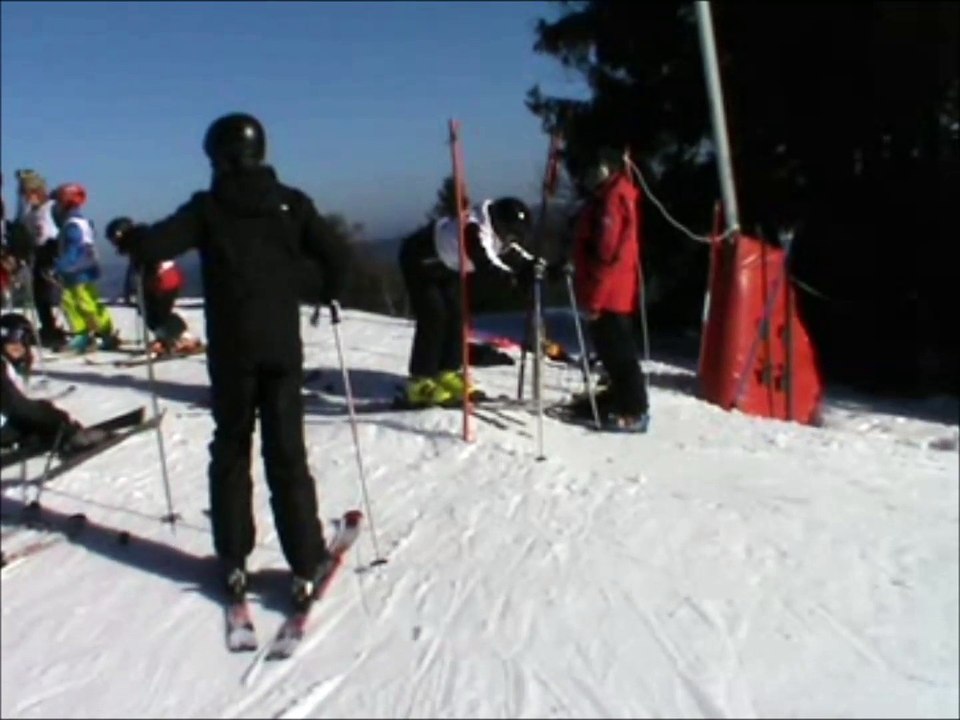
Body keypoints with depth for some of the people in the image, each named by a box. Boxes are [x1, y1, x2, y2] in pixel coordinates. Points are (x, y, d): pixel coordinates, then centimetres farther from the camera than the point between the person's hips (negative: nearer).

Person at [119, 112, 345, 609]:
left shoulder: (207, 207, -3)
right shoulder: (291, 202, 1)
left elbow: (152, 246, -10)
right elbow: (332, 258, -3)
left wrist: (130, 237, 13)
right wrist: (330, 292, 18)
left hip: (230, 351, 0)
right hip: (282, 348, 1)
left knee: (230, 451, 14)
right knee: (287, 454, 5)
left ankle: (233, 562, 17)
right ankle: (307, 564, 3)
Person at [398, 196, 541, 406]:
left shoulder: (497, 232, -10)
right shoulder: (474, 230, -38)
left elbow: (513, 254, -6)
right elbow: (484, 266, -50)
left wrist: (535, 265, -24)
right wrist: (516, 278, -59)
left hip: (444, 266, 9)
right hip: (418, 260, -9)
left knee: (456, 315, 4)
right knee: (433, 318, -16)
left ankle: (449, 374, 11)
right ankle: (420, 384, -12)